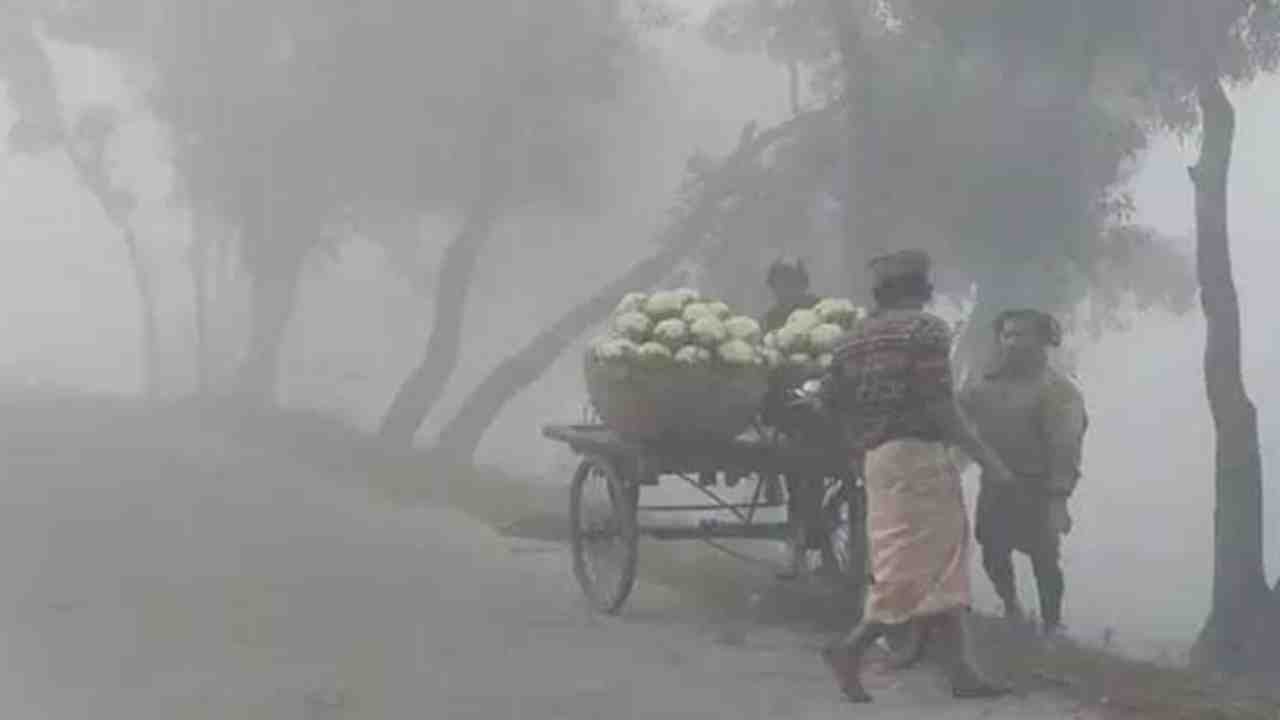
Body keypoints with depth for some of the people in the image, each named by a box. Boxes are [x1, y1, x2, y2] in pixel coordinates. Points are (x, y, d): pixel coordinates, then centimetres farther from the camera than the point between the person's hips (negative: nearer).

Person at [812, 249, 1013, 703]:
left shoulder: (857, 338, 14)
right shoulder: (925, 328, -8)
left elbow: (827, 401, 11)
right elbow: (938, 407, -16)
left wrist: (860, 452, 21)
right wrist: (986, 458, -12)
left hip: (876, 457, 8)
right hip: (917, 453, -8)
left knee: (941, 568, 11)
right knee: (920, 568, -4)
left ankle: (961, 671, 9)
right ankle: (850, 650, -9)